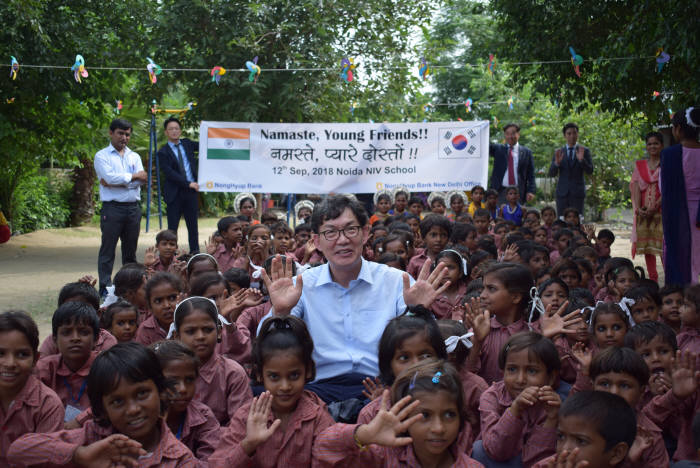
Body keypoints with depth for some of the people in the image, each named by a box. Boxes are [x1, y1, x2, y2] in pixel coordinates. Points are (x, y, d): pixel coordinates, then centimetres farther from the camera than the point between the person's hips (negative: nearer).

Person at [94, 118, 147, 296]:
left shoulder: (134, 156, 16)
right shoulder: (102, 156, 3)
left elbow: (141, 179, 0)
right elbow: (109, 177, -14)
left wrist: (116, 182, -8)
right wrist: (132, 176, -4)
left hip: (133, 207, 5)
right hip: (112, 208, -4)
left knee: (130, 249, 9)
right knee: (108, 249, -5)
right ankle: (105, 287, -3)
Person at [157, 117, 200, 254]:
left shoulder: (187, 144, 11)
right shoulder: (163, 152, -3)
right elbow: (169, 173, -11)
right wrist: (188, 184, -18)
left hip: (191, 191, 4)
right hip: (175, 194, -4)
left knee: (192, 225, 9)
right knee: (172, 227, 0)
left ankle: (195, 252, 16)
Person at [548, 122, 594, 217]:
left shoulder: (584, 151, 5)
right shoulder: (559, 152, 8)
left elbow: (590, 171, -4)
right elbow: (551, 174, 2)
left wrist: (581, 159, -22)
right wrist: (557, 163, -18)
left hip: (577, 192, -1)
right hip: (562, 192, 2)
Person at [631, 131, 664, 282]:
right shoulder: (640, 165, 14)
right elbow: (636, 187, 5)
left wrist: (654, 207, -17)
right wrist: (638, 208, -10)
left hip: (662, 209, -4)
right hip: (643, 211, 4)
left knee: (663, 244, -11)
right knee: (646, 245, 4)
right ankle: (652, 279, 10)